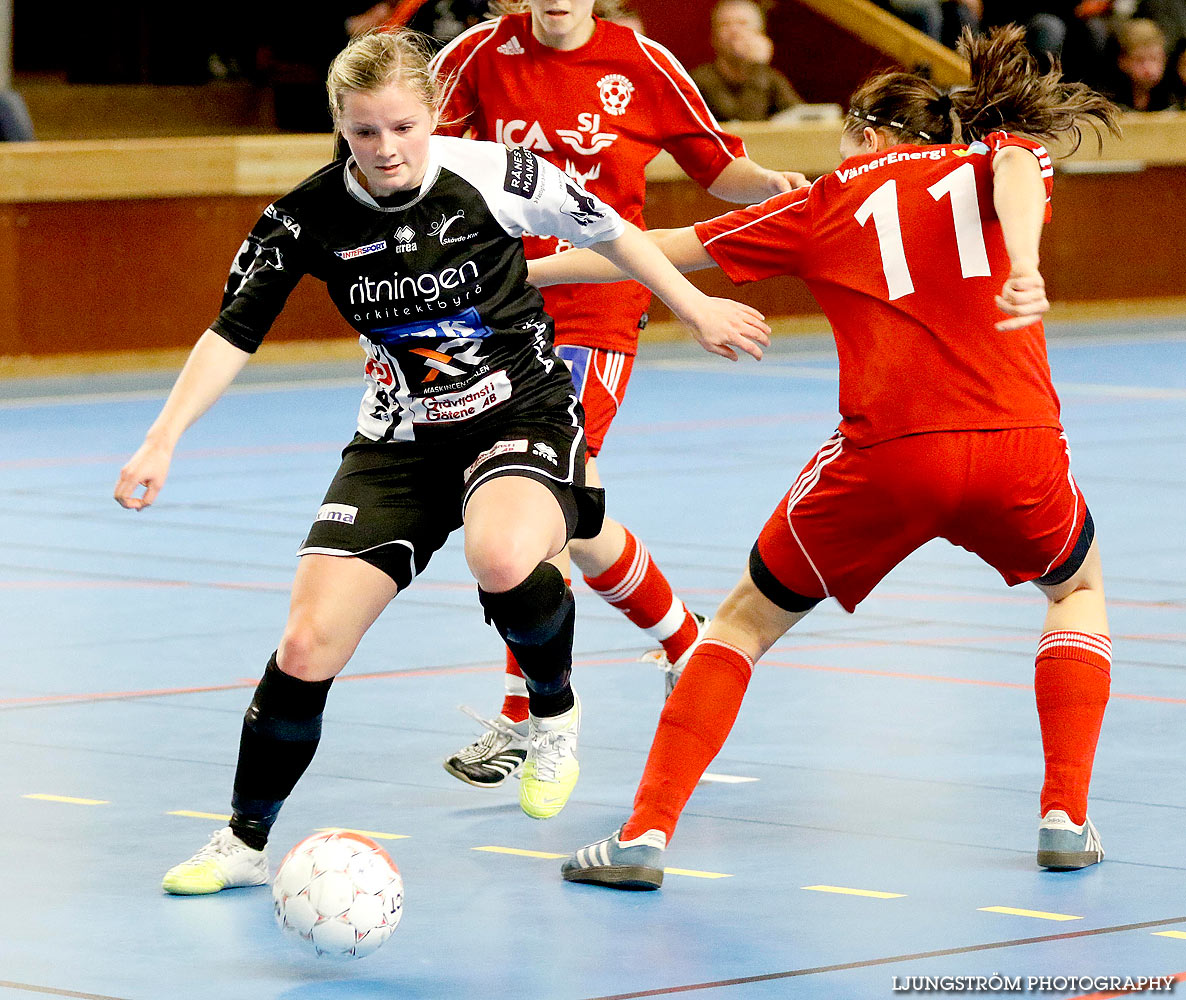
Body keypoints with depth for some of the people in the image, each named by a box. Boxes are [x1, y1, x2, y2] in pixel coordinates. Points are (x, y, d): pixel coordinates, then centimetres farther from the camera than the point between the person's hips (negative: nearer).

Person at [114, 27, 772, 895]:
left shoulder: (491, 174, -16)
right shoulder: (311, 217, -11)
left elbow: (607, 230, 0)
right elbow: (235, 331, -5)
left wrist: (696, 308, 9)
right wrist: (164, 440, -14)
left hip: (522, 414, -3)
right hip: (403, 439, 3)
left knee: (503, 558, -37)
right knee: (308, 645, -9)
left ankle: (554, 708, -4)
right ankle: (245, 843, 12)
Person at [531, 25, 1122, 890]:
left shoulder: (828, 203, 18)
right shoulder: (1000, 159, 18)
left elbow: (657, 251, 22)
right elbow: (1017, 169, -9)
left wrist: (522, 271, 34)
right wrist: (1025, 266, -29)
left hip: (884, 456, 0)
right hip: (1018, 443, 1)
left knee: (747, 622, 19)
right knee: (1080, 587, 32)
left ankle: (646, 834, 6)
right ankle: (1066, 818, 19)